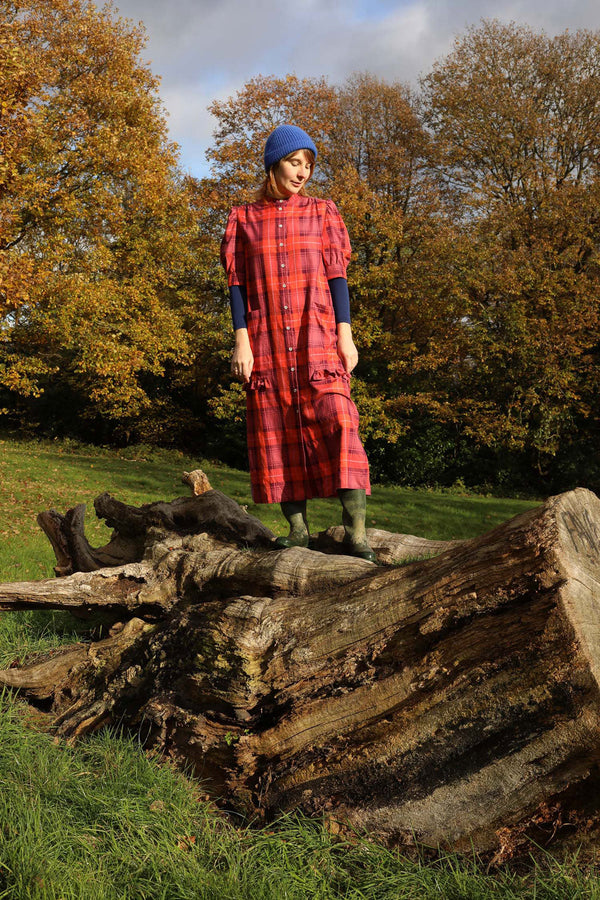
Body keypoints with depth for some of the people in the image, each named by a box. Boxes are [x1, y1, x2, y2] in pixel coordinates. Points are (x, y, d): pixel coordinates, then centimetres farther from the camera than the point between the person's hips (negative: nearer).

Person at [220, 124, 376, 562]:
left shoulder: (322, 213, 11)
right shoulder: (245, 218, 10)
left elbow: (337, 277, 7)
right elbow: (238, 284, 7)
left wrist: (346, 336, -2)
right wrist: (241, 341, -3)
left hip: (317, 338, -1)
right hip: (266, 341, 1)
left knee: (336, 421, -13)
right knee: (278, 431, 1)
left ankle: (355, 530, -15)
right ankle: (297, 526, 8)